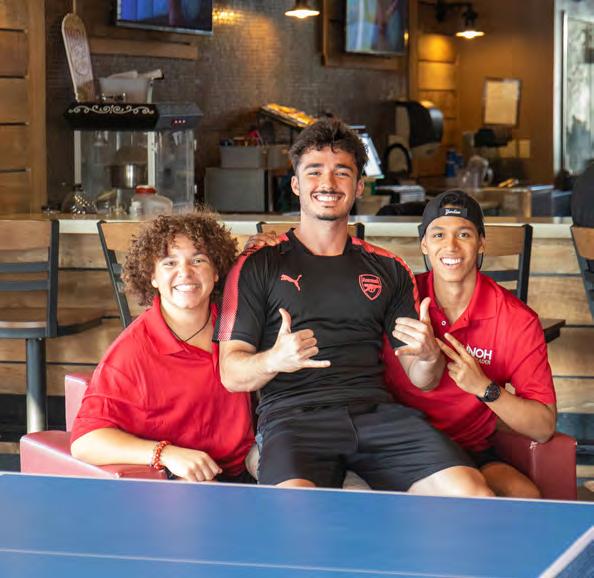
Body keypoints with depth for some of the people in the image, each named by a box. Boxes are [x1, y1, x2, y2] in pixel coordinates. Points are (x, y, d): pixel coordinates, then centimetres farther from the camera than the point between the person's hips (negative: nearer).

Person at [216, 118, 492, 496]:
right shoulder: (258, 266, 13)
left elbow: (422, 380, 19)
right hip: (292, 415, -3)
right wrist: (274, 360, -18)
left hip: (377, 412, 3)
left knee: (473, 495, -24)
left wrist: (429, 356, -6)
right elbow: (232, 374, 4)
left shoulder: (388, 270, 22)